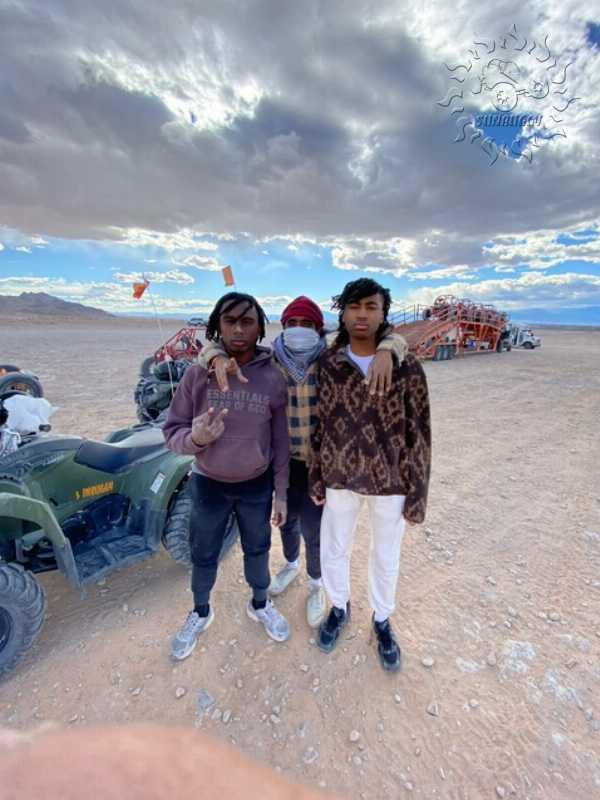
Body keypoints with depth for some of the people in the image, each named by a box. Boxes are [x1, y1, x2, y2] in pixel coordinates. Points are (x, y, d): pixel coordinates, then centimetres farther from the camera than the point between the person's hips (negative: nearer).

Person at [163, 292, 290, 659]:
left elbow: (281, 442, -4)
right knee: (203, 555, 20)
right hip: (208, 484, 0)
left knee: (258, 549, 22)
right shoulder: (197, 374, -14)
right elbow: (172, 432, -9)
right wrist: (195, 438, -32)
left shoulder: (273, 378, -12)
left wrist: (281, 493, 0)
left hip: (257, 485, 0)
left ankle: (260, 605, 51)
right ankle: (201, 612, 50)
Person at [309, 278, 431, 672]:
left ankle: (382, 620, 48)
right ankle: (339, 608, 49)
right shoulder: (327, 364, -7)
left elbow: (418, 431, -8)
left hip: (391, 480, -1)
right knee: (334, 551, 18)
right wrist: (316, 478, 3)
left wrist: (417, 492, -6)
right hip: (341, 477, 2)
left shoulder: (407, 366, -13)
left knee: (386, 558, 19)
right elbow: (320, 424, 0)